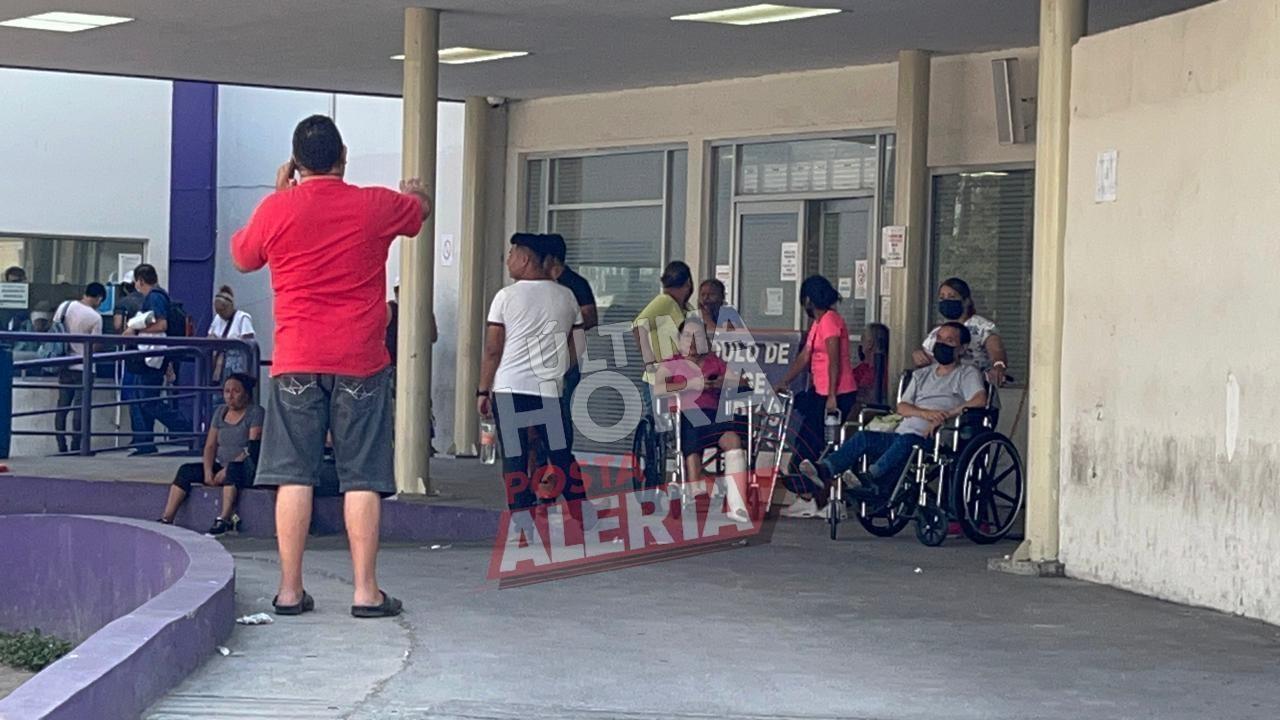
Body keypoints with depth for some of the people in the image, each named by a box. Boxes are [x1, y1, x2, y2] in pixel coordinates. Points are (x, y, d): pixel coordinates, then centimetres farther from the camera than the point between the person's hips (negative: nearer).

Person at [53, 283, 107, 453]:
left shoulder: (65, 306, 0)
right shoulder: (95, 318, -14)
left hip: (64, 365, 5)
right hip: (83, 367, -5)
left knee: (62, 407, 9)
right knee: (80, 409, 1)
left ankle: (61, 446, 10)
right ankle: (75, 446, 0)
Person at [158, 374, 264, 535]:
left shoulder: (256, 413, -5)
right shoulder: (220, 411, 15)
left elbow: (253, 449, -15)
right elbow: (210, 446, 11)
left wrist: (226, 470, -22)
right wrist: (208, 471, -8)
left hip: (248, 470, -7)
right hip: (222, 468, 7)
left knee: (233, 468, -39)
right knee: (186, 470, -9)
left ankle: (224, 519, -47)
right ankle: (166, 520, -18)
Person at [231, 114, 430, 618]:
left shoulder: (276, 209, -2)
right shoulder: (376, 206, -1)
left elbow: (243, 258, 19)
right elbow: (421, 208, 23)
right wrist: (413, 192, 47)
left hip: (296, 361, 1)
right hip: (360, 361, -1)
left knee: (294, 476, 3)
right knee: (362, 478, 2)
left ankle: (290, 590, 2)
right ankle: (365, 591, 0)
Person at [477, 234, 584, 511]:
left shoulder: (506, 297, -4)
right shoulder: (567, 296, 8)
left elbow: (492, 350, -5)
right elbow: (576, 348, 11)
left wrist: (483, 391, 2)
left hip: (510, 389, -3)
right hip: (552, 391, 3)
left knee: (515, 463, 0)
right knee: (563, 460, 10)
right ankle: (582, 516, 10)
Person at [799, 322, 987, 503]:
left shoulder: (967, 373, 9)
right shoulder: (922, 375, 27)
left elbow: (980, 400, -11)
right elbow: (901, 407, 14)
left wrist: (944, 417, -19)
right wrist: (925, 413, -8)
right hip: (904, 433, 5)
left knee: (906, 442, -37)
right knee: (864, 437, -19)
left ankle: (870, 478, -53)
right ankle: (825, 469, -38)